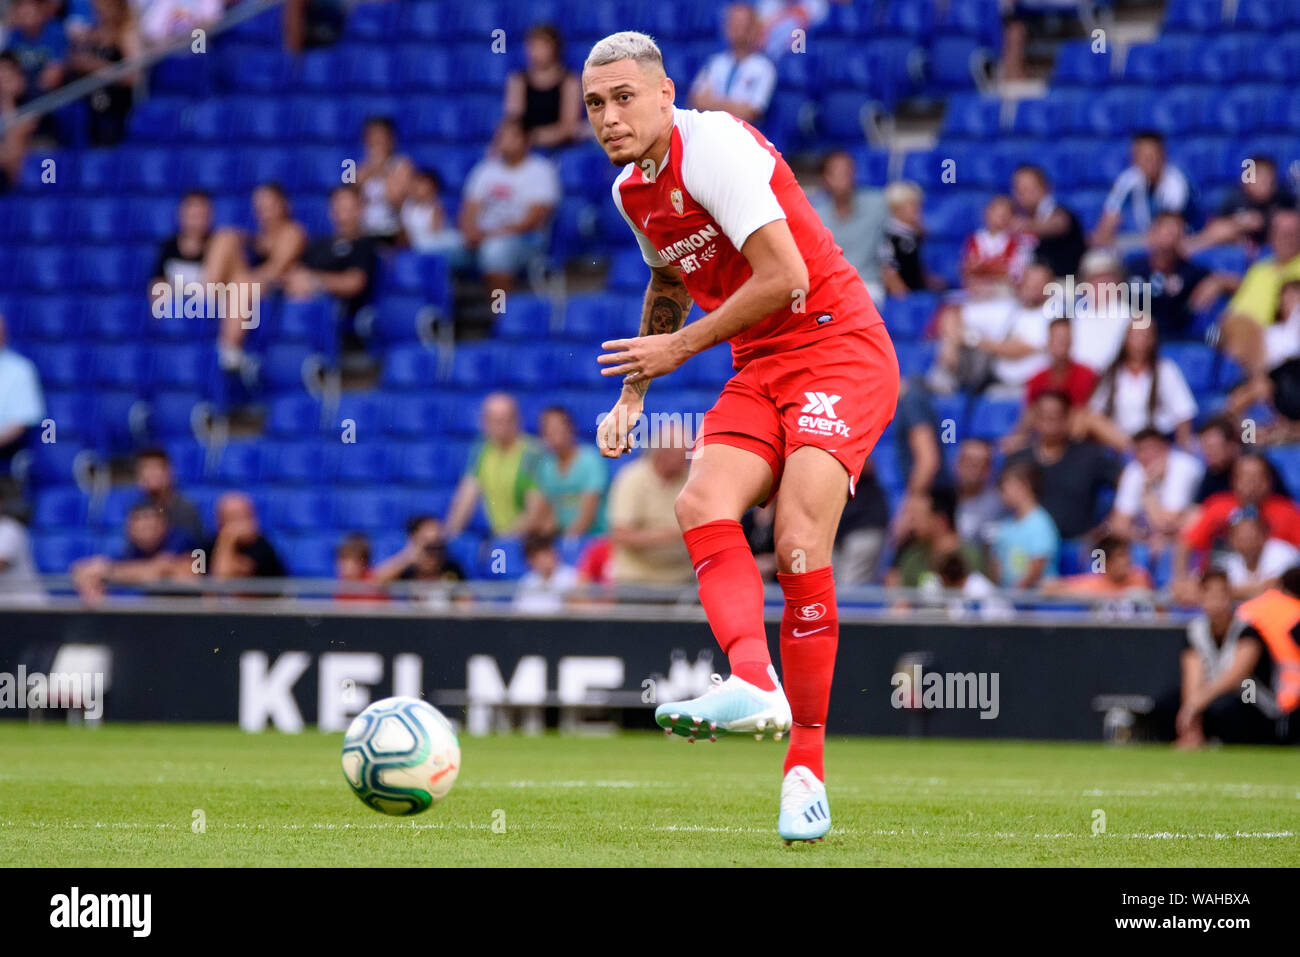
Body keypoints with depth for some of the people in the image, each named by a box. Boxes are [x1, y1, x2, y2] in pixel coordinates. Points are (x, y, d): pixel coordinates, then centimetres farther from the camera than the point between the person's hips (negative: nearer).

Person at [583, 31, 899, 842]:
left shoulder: (714, 145, -16)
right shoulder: (631, 191, 11)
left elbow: (785, 275, -21)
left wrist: (679, 348, -12)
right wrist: (633, 391, 21)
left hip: (838, 349, -8)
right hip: (759, 370, 8)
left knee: (799, 541, -22)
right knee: (702, 504, -21)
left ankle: (807, 766, -17)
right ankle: (753, 681, -39)